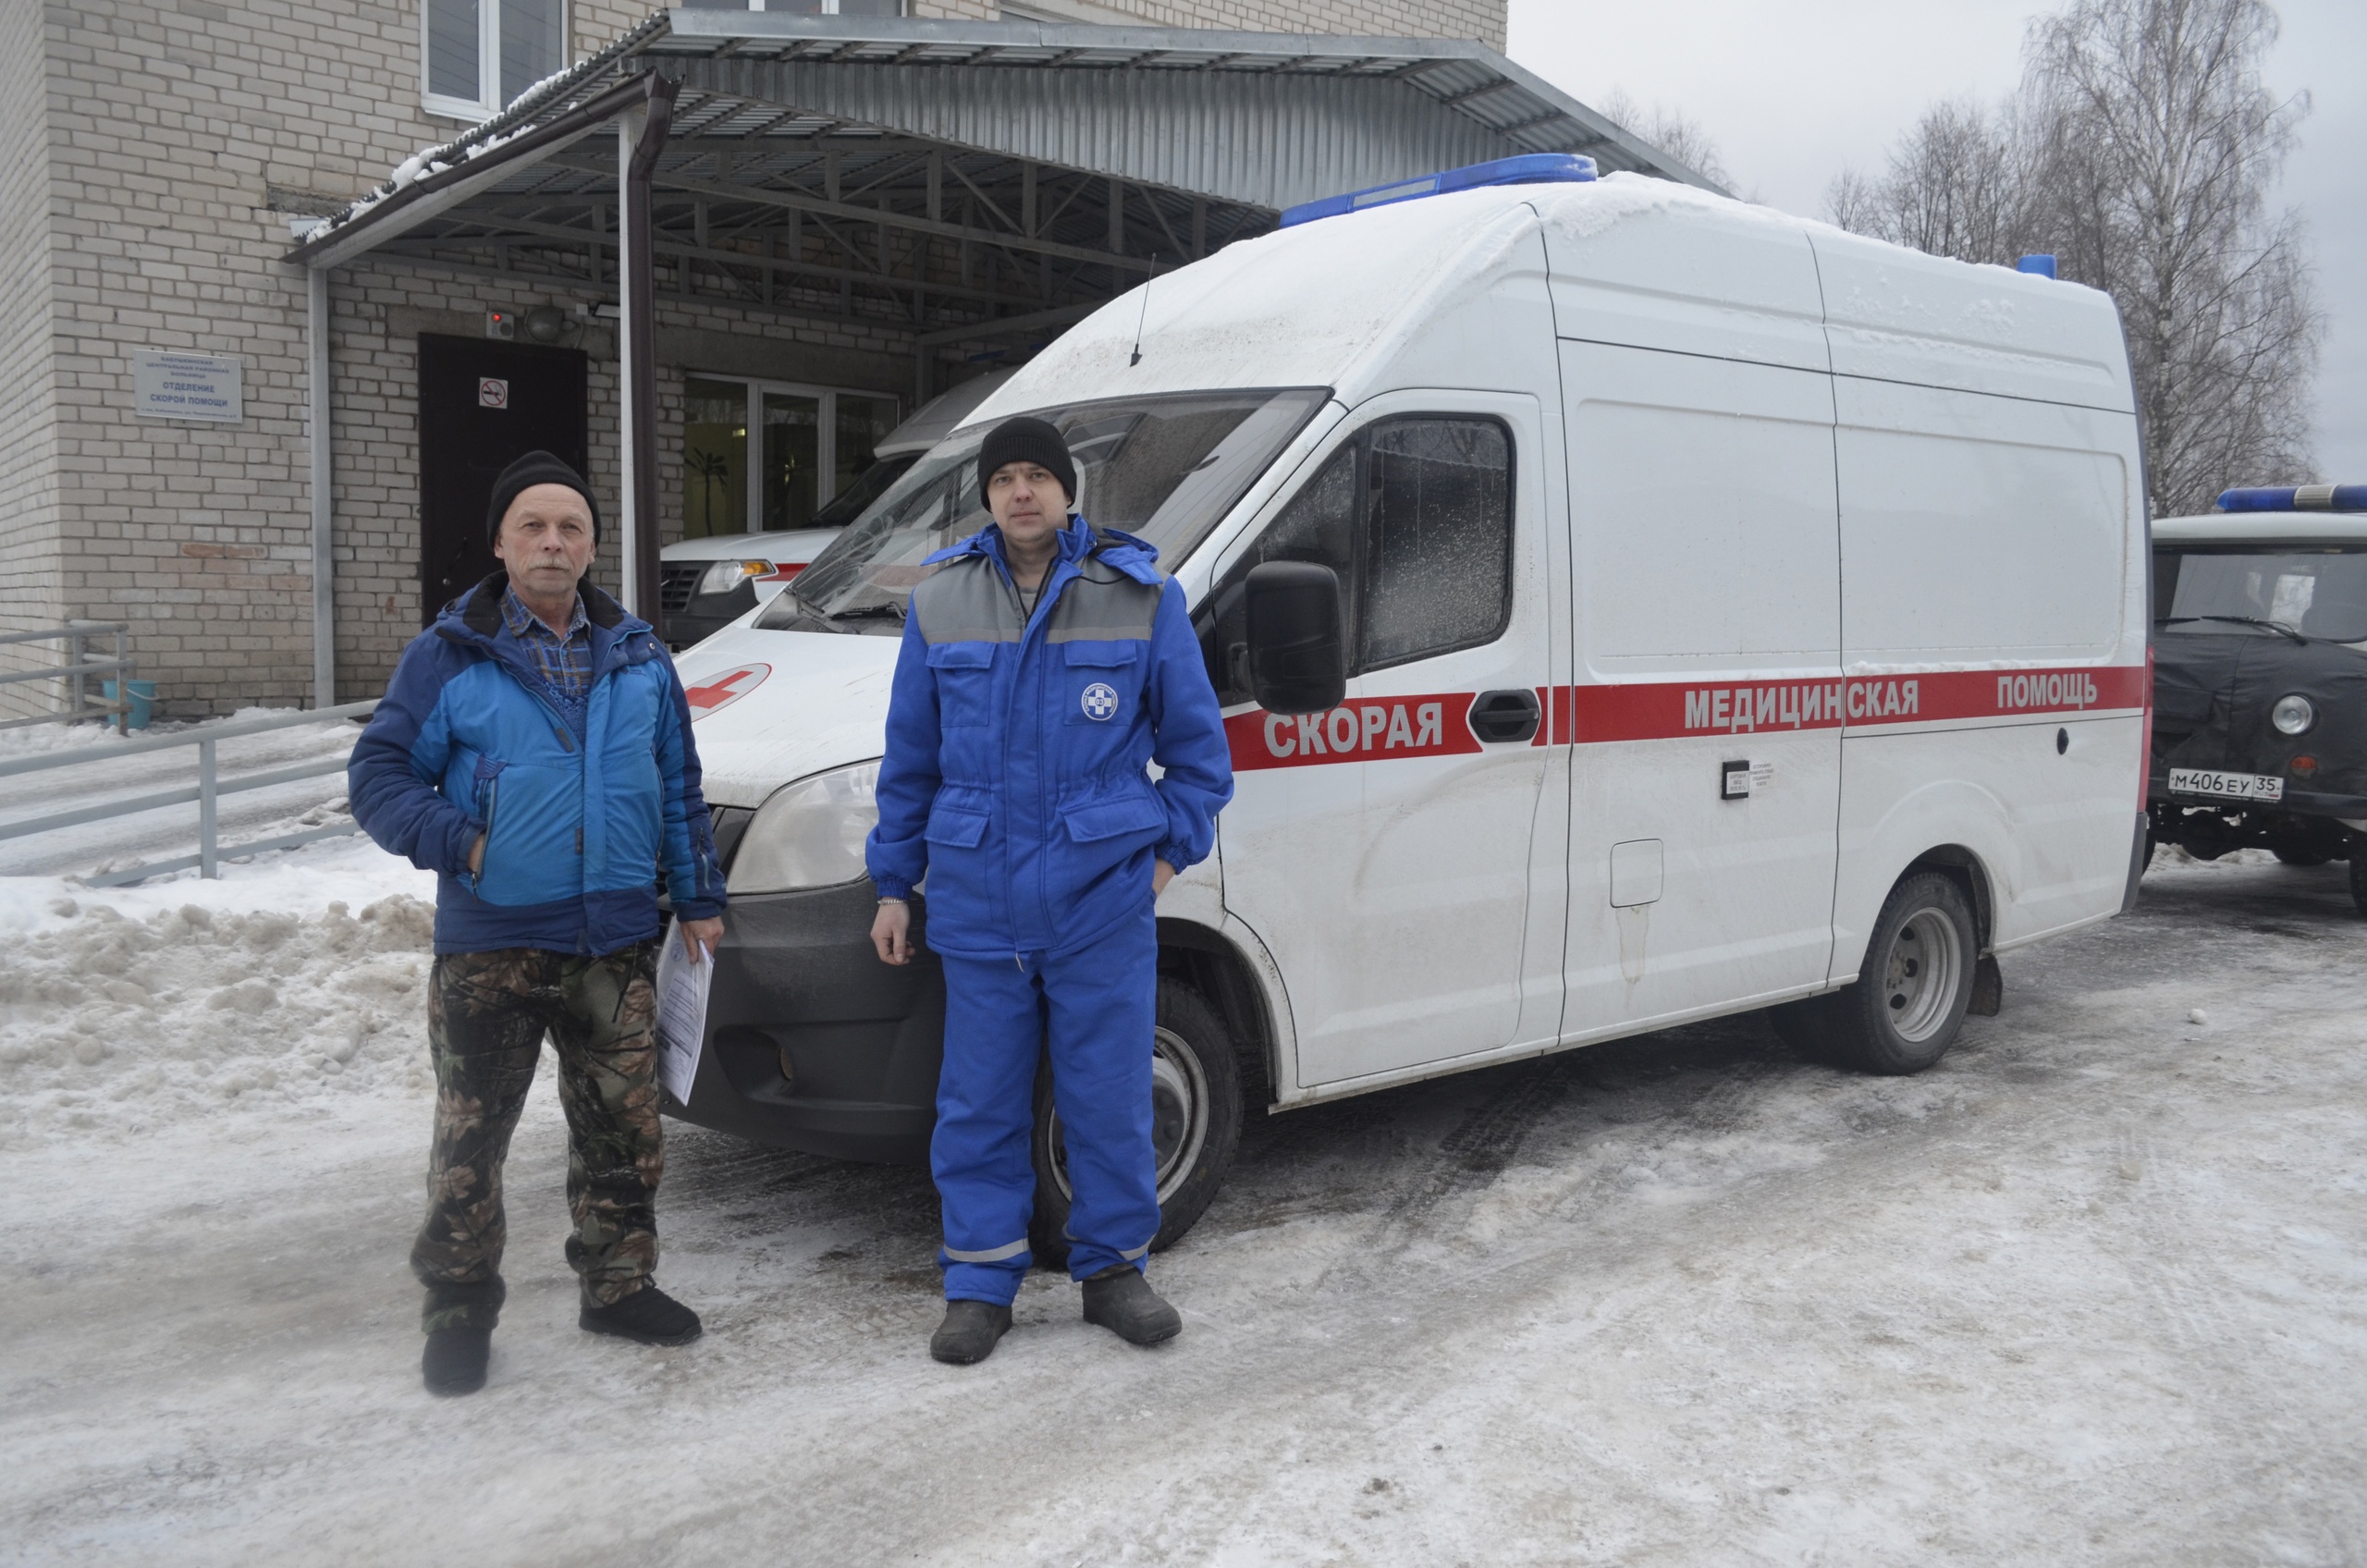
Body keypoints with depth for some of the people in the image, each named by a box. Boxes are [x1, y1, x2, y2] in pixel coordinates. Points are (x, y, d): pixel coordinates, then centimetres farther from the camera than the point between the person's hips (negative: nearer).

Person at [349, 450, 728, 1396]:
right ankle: (458, 1310, 20)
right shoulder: (448, 656, -1)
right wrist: (456, 841, -16)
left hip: (616, 944, 3)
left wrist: (699, 896, 12)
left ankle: (618, 1283, 27)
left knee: (623, 1127, 11)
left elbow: (679, 788, 15)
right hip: (489, 945, -3)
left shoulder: (638, 658, 10)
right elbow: (378, 775, -1)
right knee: (470, 1138, 5)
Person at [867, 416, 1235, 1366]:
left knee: (1108, 1095, 6)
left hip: (1102, 898, -1)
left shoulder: (1141, 596, 0)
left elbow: (1197, 742, 8)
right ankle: (979, 1284, 20)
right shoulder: (939, 603, 6)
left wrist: (1172, 848, 2)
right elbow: (909, 759, 12)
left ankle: (1112, 1268, 24)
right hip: (977, 902, 2)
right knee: (980, 1102, 7)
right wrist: (893, 884, 12)